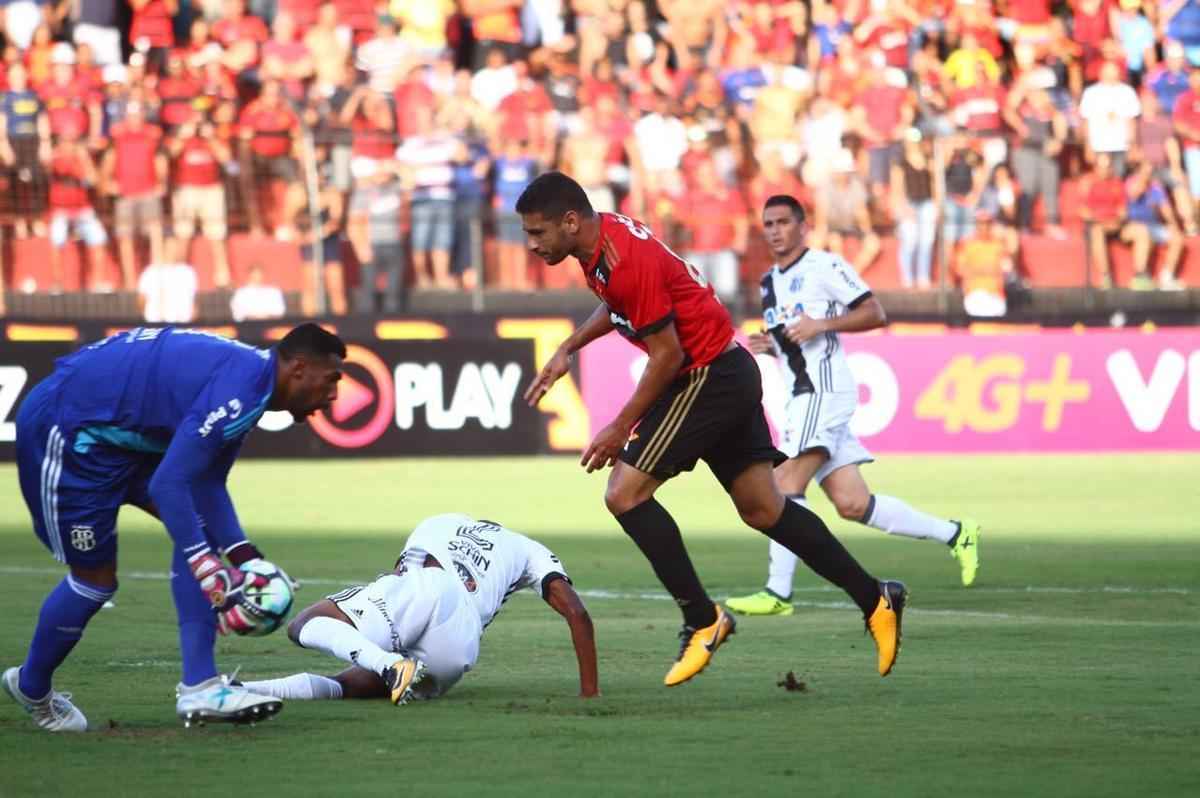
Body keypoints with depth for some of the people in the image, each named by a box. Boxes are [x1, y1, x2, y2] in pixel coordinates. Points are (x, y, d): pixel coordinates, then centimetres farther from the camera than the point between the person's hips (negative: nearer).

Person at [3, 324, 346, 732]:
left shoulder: (248, 374, 7)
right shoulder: (241, 387, -26)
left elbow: (207, 484, 9)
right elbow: (168, 484, -30)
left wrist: (244, 557, -2)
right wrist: (214, 578, -29)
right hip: (64, 430, -10)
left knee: (201, 527, 0)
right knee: (95, 578, 0)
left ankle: (199, 687, -4)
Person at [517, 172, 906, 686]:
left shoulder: (626, 259, -26)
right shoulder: (601, 238, 4)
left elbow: (668, 354, -22)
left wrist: (621, 428, -14)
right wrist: (568, 348, 16)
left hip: (708, 377, -10)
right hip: (731, 373, 10)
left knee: (626, 493, -11)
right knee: (763, 509, 13)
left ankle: (701, 620, -7)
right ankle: (875, 600, 19)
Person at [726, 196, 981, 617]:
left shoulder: (824, 266, -4)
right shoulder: (770, 282, 22)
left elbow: (875, 313, -7)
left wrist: (822, 324, -17)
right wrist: (769, 345, 10)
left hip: (825, 389, -9)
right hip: (802, 396, 9)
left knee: (787, 481, -17)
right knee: (852, 504, 4)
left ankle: (778, 592, -20)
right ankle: (954, 533, 15)